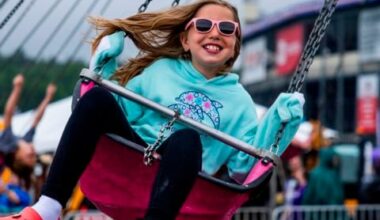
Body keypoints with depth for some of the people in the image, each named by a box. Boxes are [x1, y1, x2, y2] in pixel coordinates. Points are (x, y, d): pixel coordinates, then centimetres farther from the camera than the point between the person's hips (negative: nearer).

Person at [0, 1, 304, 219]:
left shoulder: (239, 101, 13)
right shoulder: (160, 69, 18)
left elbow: (244, 165, 6)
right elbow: (119, 111, 18)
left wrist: (280, 122, -5)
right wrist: (108, 63, 7)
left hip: (178, 182, -2)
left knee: (186, 138, -35)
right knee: (98, 98, -24)